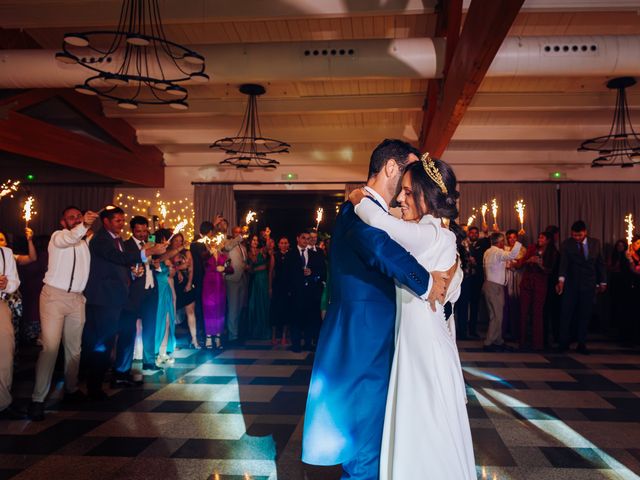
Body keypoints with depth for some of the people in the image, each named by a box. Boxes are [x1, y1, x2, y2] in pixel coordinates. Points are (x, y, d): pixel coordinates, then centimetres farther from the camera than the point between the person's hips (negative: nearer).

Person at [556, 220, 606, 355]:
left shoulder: (595, 243, 5)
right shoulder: (566, 244, -4)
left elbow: (600, 263, 11)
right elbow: (563, 263, -16)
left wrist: (602, 282, 10)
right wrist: (561, 280, -30)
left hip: (589, 285, 2)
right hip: (571, 284, -2)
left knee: (585, 315, 6)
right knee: (567, 313, -1)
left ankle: (581, 344, 15)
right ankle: (564, 343, 11)